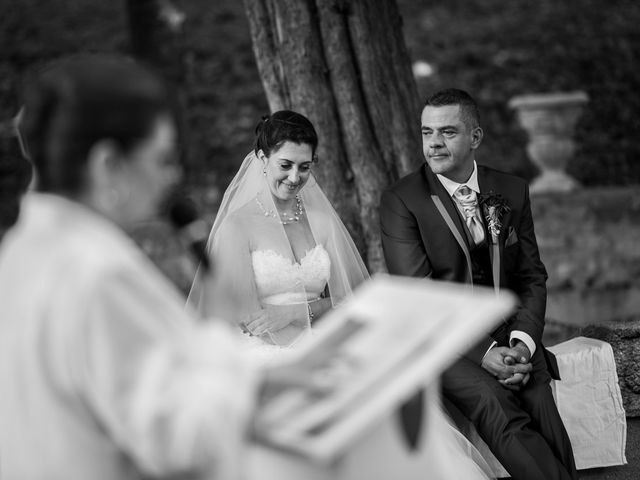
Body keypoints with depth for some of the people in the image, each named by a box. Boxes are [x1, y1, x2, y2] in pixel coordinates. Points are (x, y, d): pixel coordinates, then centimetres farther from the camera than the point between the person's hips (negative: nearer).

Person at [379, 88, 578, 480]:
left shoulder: (512, 191, 10)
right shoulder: (401, 200, -3)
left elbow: (532, 277, 11)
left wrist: (523, 342, -8)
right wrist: (482, 352, -18)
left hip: (509, 335, 3)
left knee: (540, 402, -25)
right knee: (496, 405, -30)